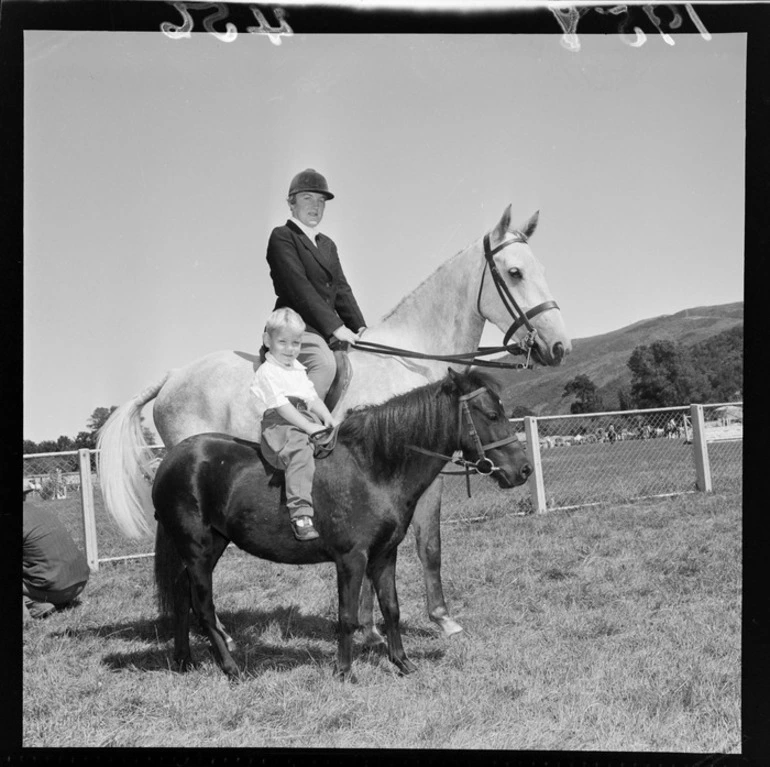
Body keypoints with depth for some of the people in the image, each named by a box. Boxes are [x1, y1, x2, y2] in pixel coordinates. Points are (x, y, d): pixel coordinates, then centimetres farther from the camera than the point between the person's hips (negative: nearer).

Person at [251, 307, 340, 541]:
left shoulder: (298, 369, 23)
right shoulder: (267, 372, -5)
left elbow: (312, 397, 21)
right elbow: (281, 406, -15)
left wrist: (327, 418, 1)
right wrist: (309, 427, -22)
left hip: (307, 423, 9)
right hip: (277, 426, -9)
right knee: (300, 451, -36)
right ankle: (300, 514, -47)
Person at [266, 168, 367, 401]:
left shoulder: (328, 244, 24)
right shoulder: (282, 237, -2)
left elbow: (342, 289, 19)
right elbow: (299, 288, -13)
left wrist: (359, 327, 2)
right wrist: (335, 327, -18)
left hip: (329, 330, 8)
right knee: (325, 364, -31)